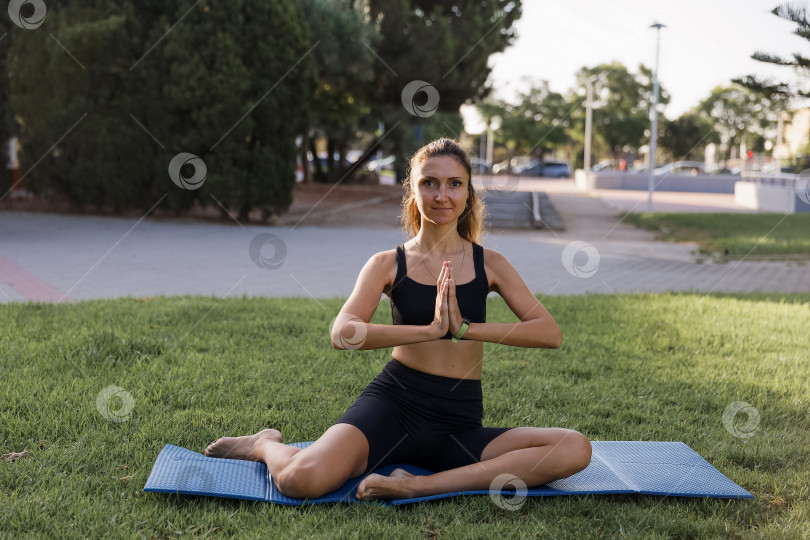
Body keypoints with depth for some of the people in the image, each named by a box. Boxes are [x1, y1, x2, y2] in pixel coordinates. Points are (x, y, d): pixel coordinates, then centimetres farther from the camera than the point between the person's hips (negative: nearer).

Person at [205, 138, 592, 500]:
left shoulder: (488, 263, 7)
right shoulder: (388, 264, 4)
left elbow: (550, 333, -4)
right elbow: (343, 334, -13)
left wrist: (466, 328, -16)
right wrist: (430, 329, -23)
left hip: (458, 424, 2)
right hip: (392, 404, -2)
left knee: (576, 449, -22)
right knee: (302, 480, -29)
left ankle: (421, 485, -26)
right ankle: (267, 445, 10)